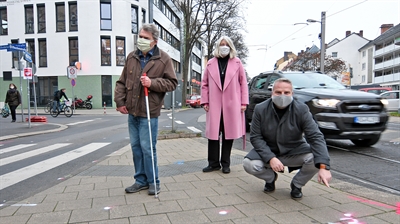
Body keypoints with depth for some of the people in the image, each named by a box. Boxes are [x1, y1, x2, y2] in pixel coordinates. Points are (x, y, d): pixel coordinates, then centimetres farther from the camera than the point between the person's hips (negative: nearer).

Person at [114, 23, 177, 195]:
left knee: (147, 148, -3)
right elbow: (122, 82, 14)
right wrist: (120, 101, 4)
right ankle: (141, 180, 26)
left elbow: (172, 83, -6)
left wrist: (152, 83, -18)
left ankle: (153, 181, 16)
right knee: (136, 147, 12)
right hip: (131, 111, 6)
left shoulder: (163, 59, -4)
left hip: (149, 112, -6)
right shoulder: (131, 57, 9)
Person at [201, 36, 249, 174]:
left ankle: (225, 163, 19)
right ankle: (213, 163, 15)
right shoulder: (210, 64, 9)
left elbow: (243, 82, 5)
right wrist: (205, 101, 2)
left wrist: (244, 102, -1)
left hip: (232, 105, -1)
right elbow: (205, 83, 10)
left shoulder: (237, 63, 7)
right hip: (214, 104, 1)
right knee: (213, 134, 3)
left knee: (229, 134, 6)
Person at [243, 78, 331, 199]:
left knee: (315, 160, -29)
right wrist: (270, 158, -28)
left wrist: (323, 166, -36)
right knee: (249, 164, -27)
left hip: (294, 152, 0)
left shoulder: (301, 110, -15)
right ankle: (271, 178, 11)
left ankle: (296, 184, 5)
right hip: (268, 152, 0)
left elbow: (316, 137, -22)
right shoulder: (260, 109, -12)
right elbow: (255, 137, -12)